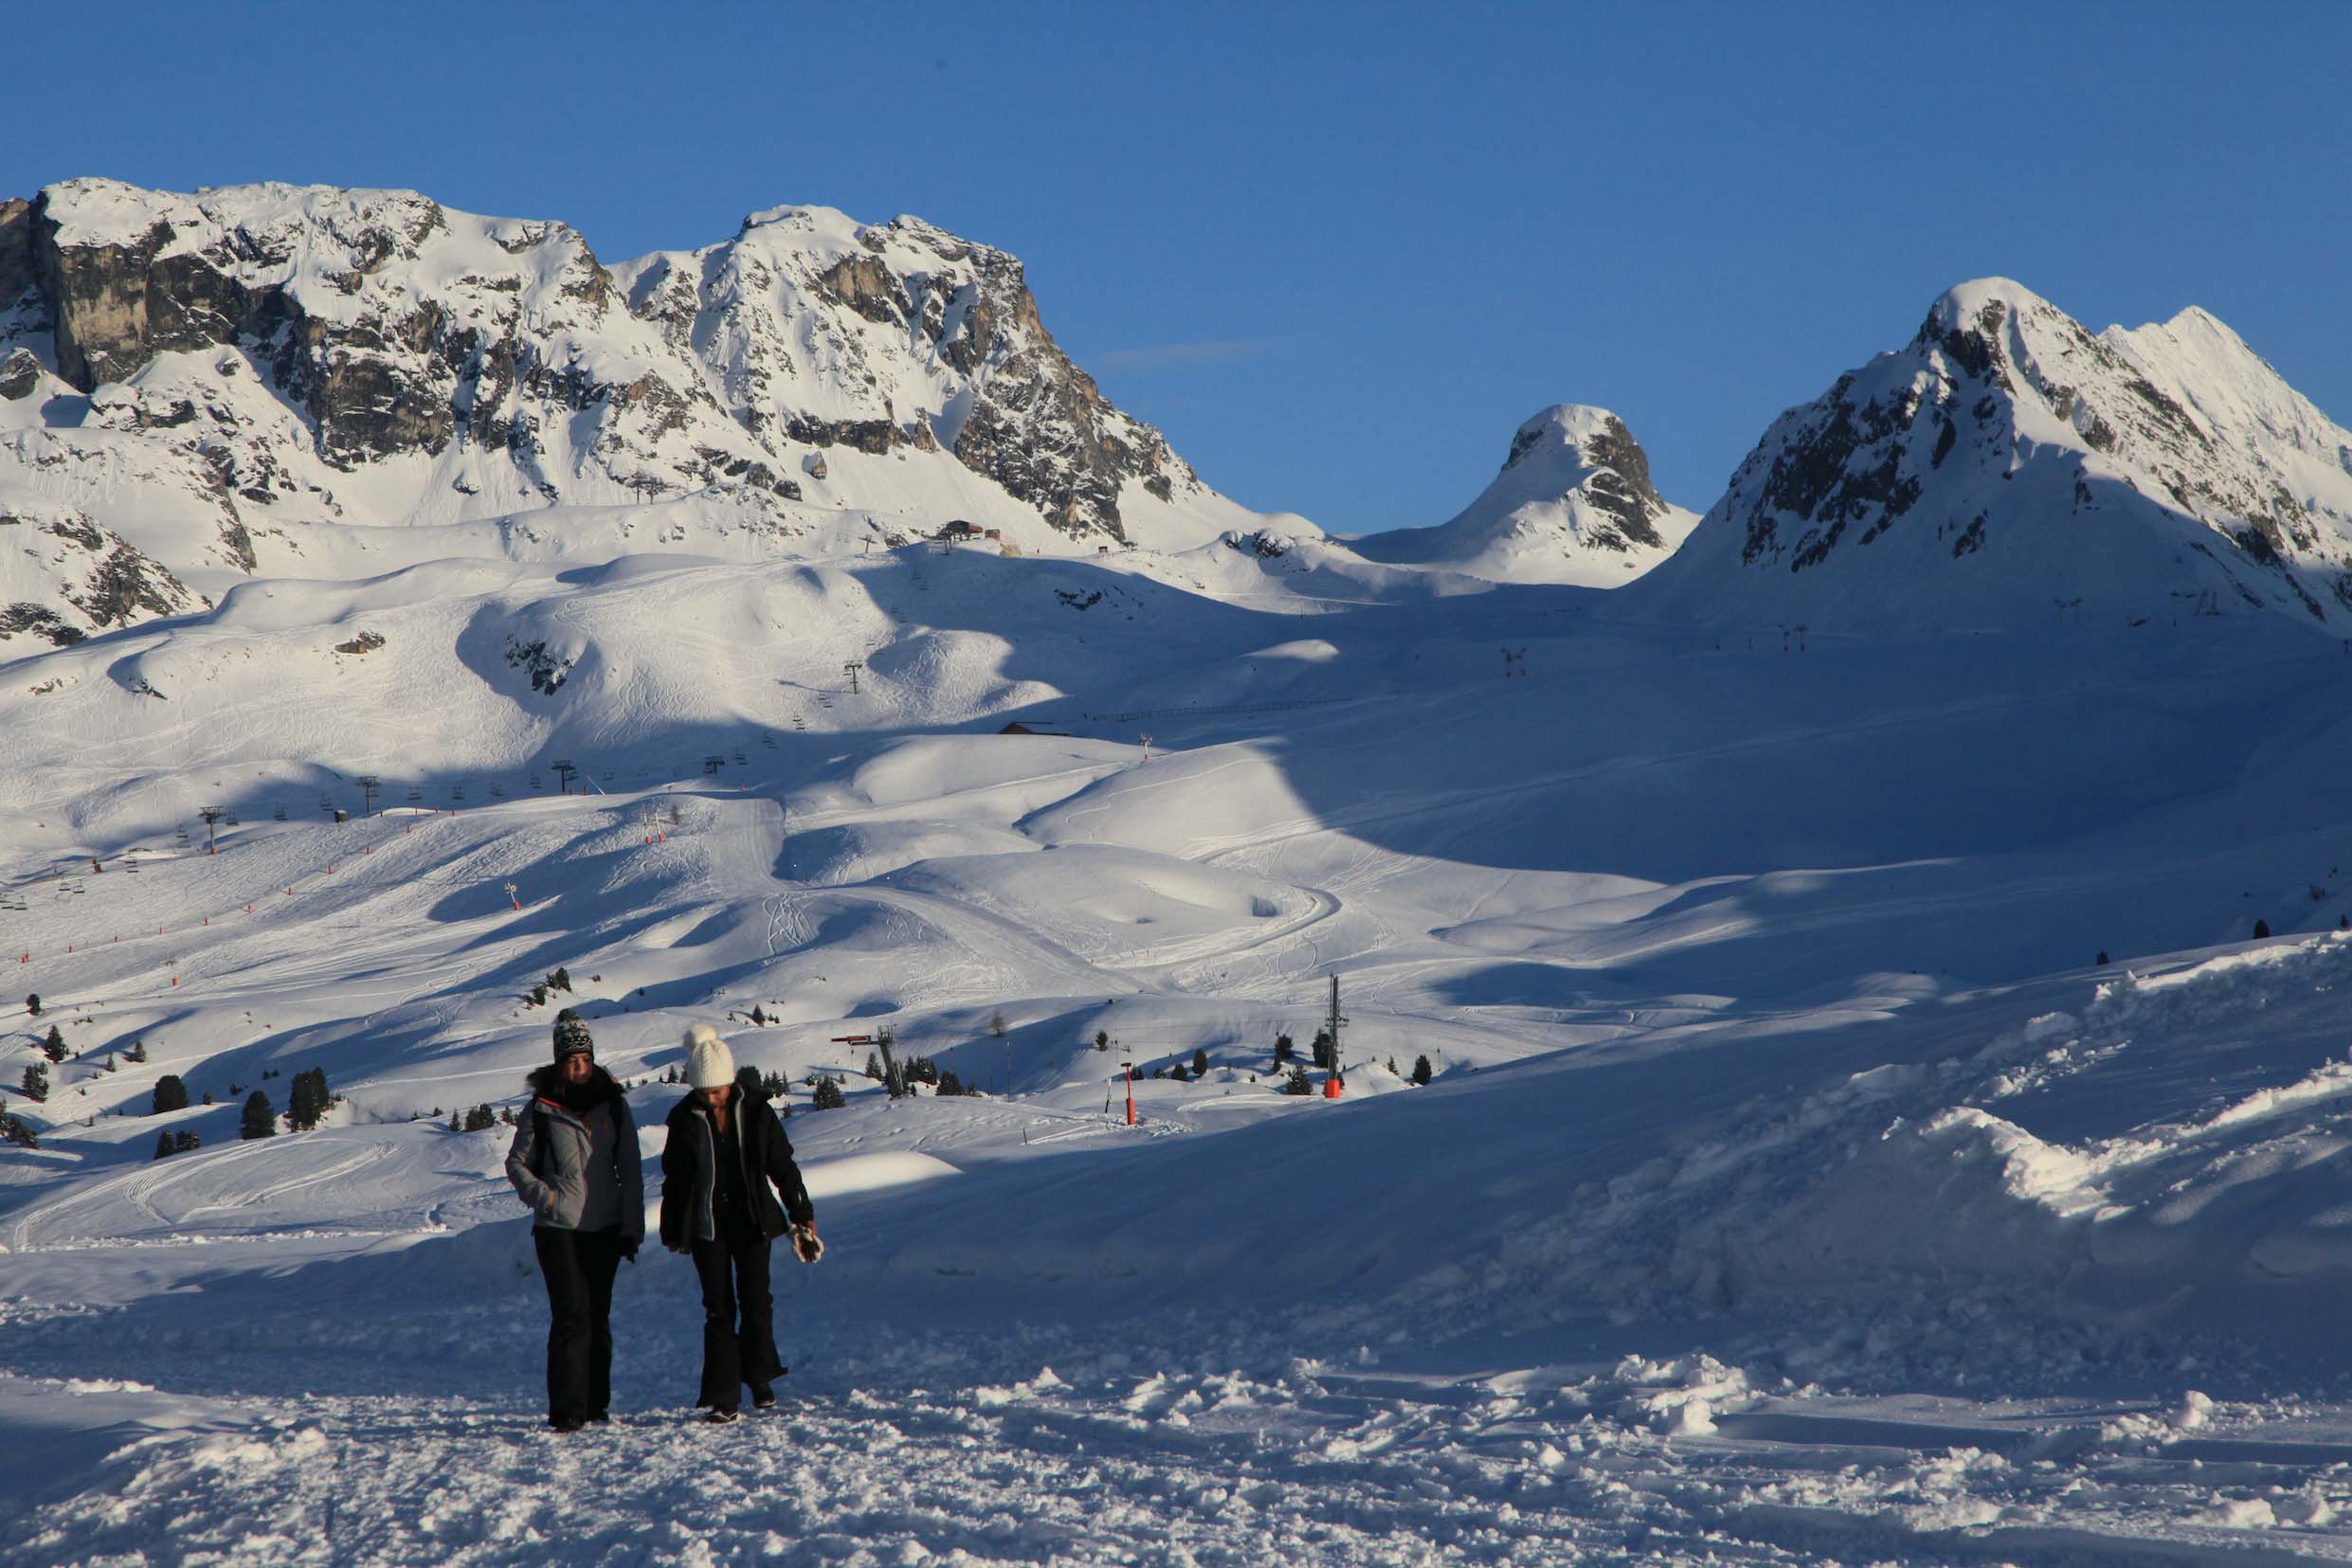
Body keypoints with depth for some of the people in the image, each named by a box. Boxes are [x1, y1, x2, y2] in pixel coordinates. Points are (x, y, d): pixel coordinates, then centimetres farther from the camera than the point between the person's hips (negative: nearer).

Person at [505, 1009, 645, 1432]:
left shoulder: (613, 1103, 5)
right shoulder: (541, 1109, -1)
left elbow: (630, 1171, 7)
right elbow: (516, 1163, 9)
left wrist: (632, 1228, 3)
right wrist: (541, 1195, -9)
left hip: (605, 1228, 3)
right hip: (558, 1228, -3)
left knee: (598, 1316, 8)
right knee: (571, 1315, -11)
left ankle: (596, 1403, 18)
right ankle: (567, 1409, -11)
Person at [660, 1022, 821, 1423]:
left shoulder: (755, 1112, -3)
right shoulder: (685, 1119, -2)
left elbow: (783, 1167, 4)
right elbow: (674, 1179, 7)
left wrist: (802, 1217, 4)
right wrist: (673, 1232, 12)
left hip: (752, 1223, 0)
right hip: (706, 1227, 0)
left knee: (755, 1301, -2)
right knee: (719, 1310, -1)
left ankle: (759, 1376, 22)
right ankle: (723, 1398, 1)